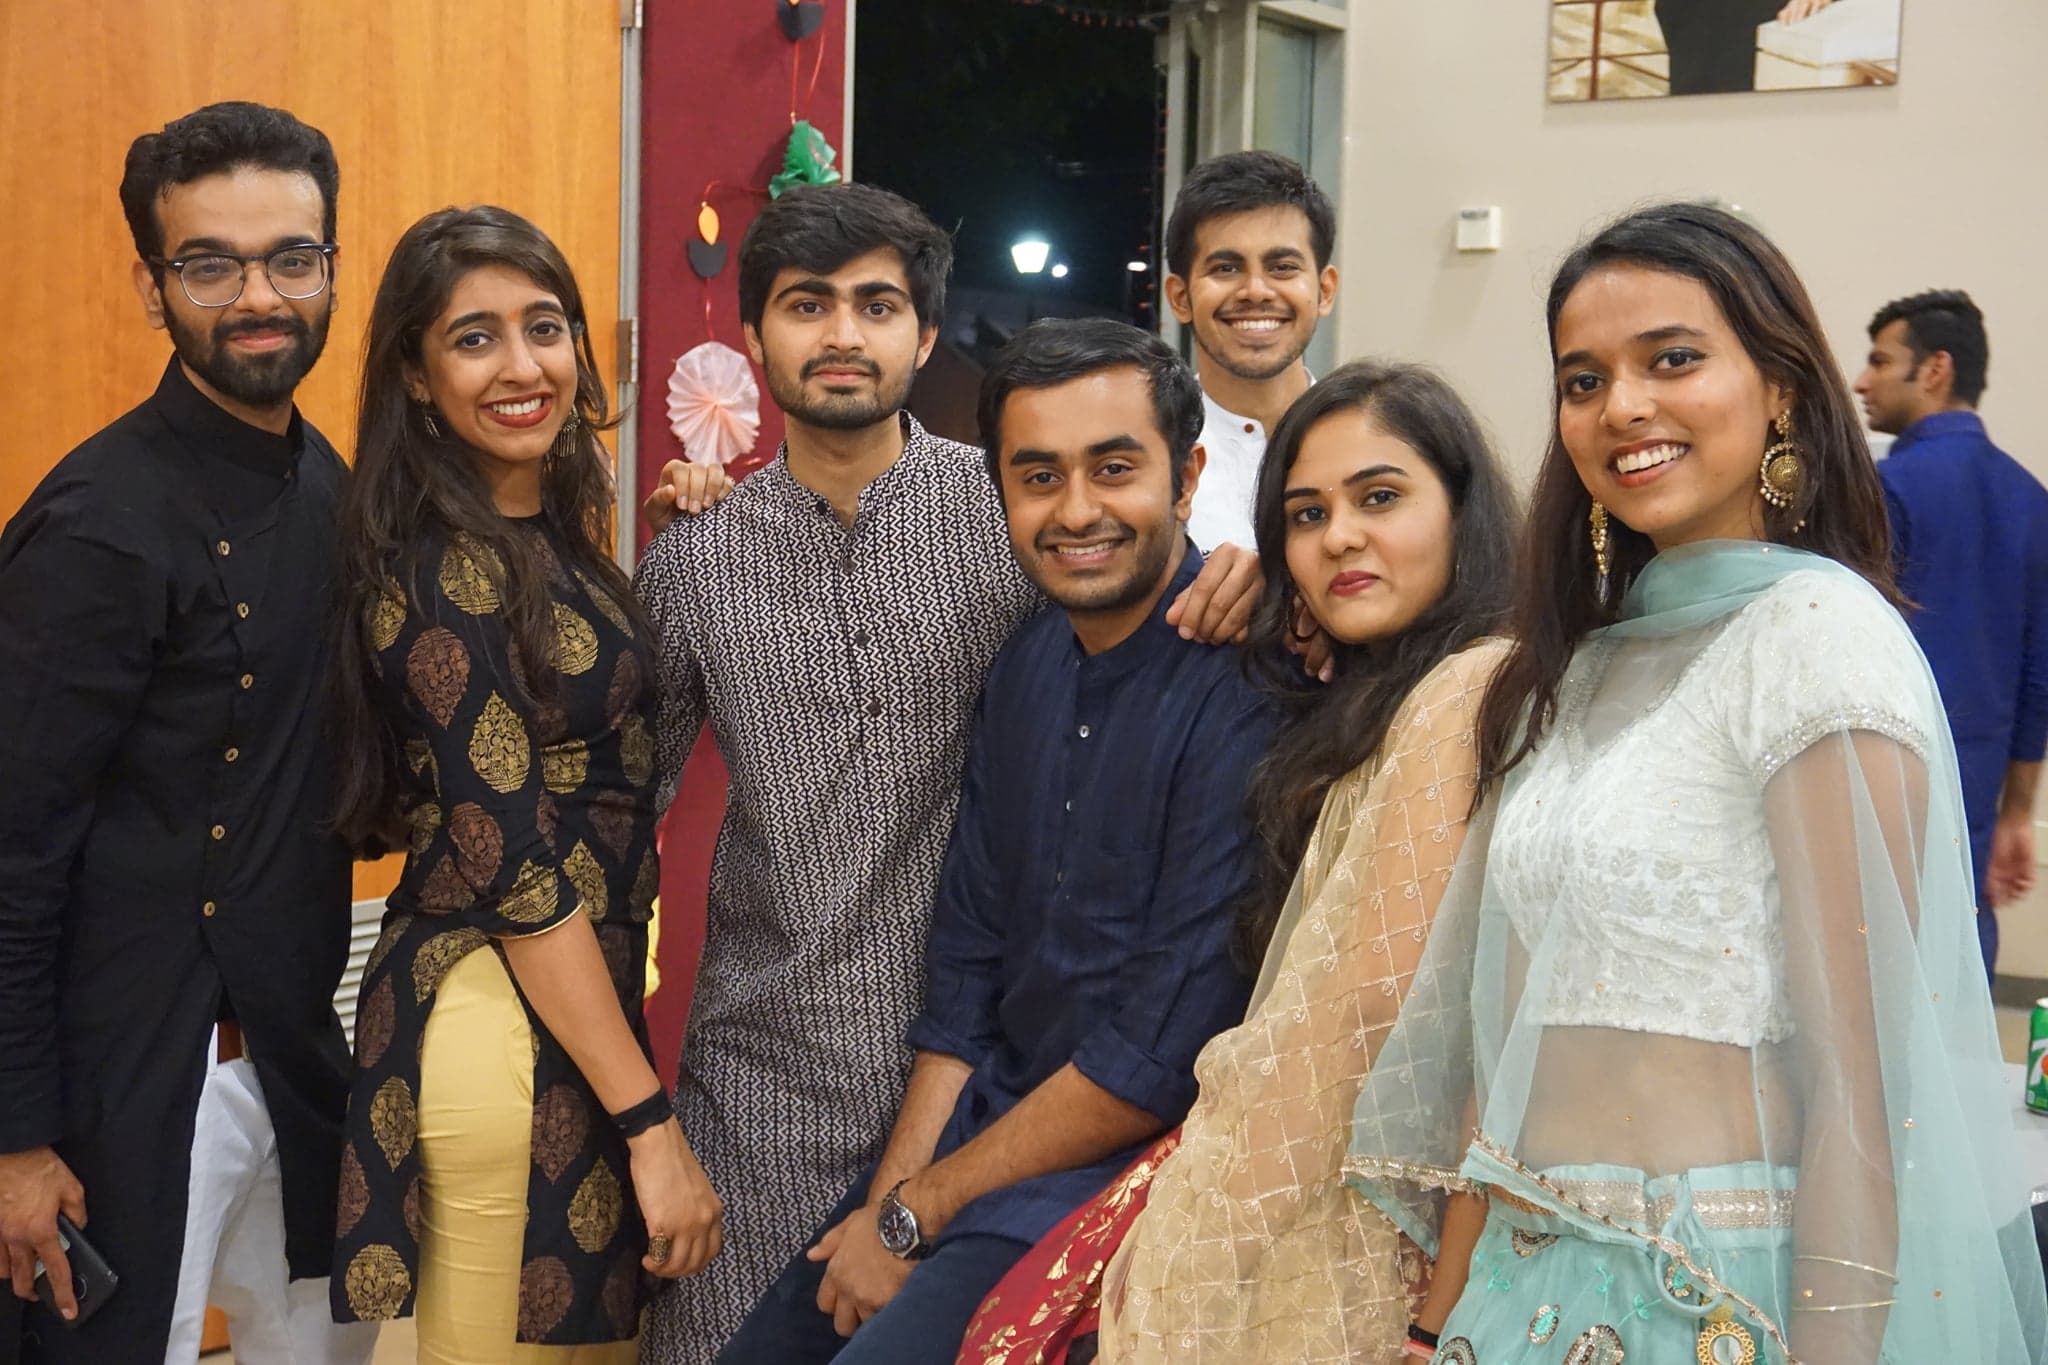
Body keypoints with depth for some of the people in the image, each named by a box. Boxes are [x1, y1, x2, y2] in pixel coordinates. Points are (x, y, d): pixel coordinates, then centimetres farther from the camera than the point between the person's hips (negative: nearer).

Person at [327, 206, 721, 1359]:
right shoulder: (443, 572, -18)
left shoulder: (550, 530, 8)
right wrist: (652, 1121, -19)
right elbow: (513, 870, -20)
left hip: (585, 991, 9)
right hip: (503, 1022, -9)